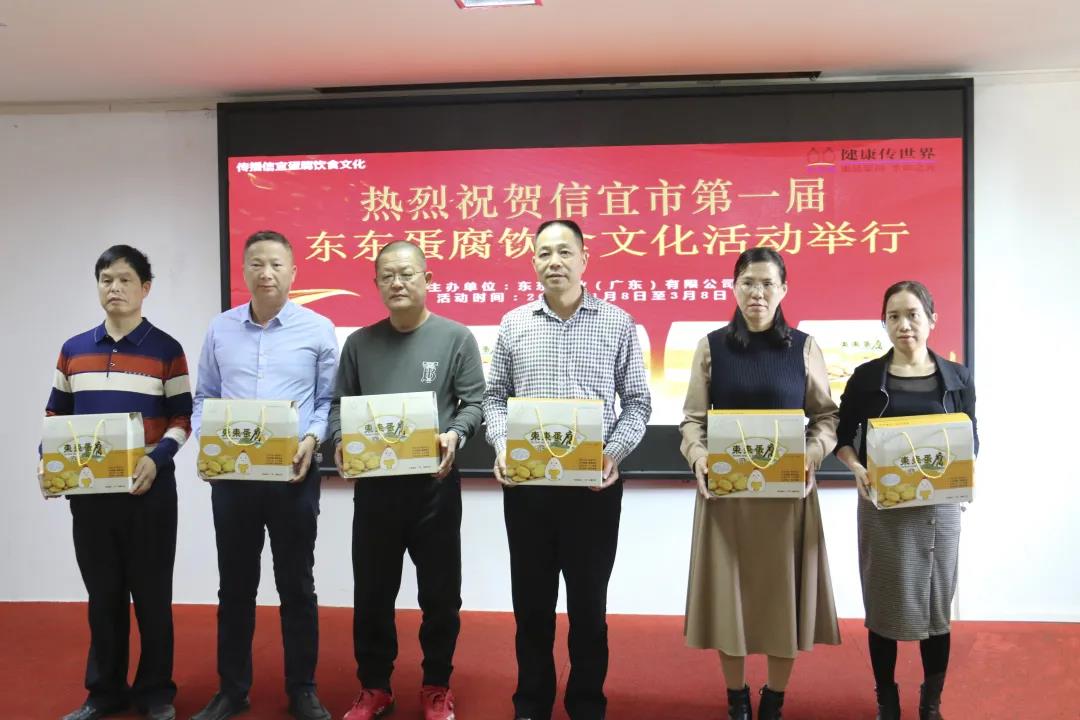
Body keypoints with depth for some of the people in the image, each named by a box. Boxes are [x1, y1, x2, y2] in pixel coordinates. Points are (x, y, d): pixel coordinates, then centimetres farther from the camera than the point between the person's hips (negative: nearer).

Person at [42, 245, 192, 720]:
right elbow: (56, 416, 13)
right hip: (88, 489, 4)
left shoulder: (167, 350, -2)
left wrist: (156, 459, -20)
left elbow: (182, 419, -3)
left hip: (149, 488, -3)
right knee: (102, 594, 13)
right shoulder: (73, 350, 10)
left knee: (151, 593, 5)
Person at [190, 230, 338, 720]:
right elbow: (204, 397, 11)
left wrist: (311, 439, -15)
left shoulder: (317, 329, 0)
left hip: (293, 474, -2)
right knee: (235, 585, 12)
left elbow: (329, 400, 2)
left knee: (296, 585, 7)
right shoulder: (220, 329, 8)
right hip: (230, 474, 2)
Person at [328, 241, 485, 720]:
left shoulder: (455, 337, 0)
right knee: (372, 591, 11)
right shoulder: (360, 342, 8)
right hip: (374, 483, 2)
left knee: (440, 591, 8)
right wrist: (341, 441, -11)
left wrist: (455, 435, -21)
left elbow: (475, 402, -2)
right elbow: (339, 404, 8)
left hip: (435, 482, -2)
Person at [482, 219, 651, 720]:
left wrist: (615, 452, -13)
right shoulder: (513, 325, 7)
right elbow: (495, 396, 10)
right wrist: (502, 446, -7)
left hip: (594, 483, -1)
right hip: (526, 481, 2)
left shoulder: (617, 323, 2)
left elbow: (636, 401, 3)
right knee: (531, 600, 12)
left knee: (588, 601, 9)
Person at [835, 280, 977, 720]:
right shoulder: (867, 377, -1)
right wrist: (857, 469, -15)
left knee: (936, 604, 9)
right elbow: (841, 436, 4)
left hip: (939, 505, 1)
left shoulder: (957, 378, 3)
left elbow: (971, 442, 7)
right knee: (884, 604, 6)